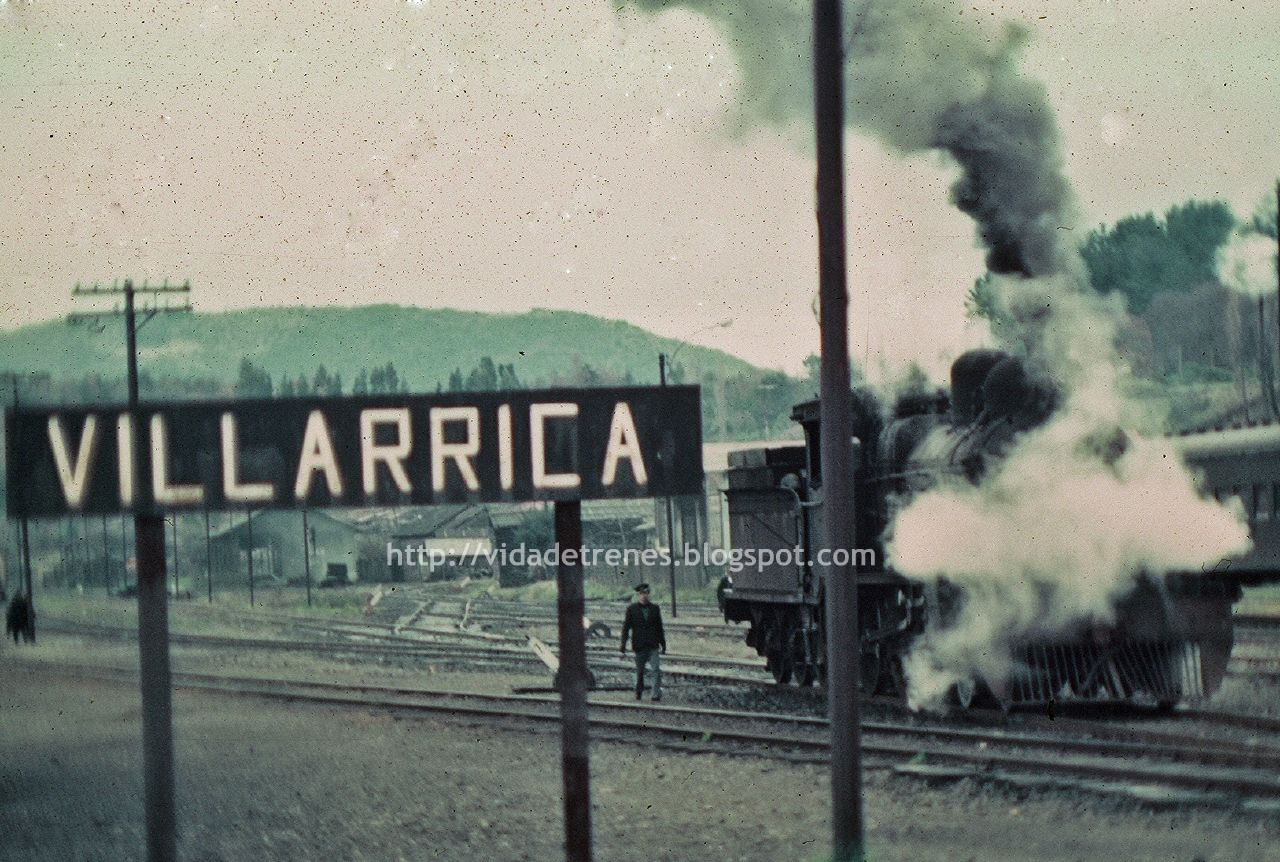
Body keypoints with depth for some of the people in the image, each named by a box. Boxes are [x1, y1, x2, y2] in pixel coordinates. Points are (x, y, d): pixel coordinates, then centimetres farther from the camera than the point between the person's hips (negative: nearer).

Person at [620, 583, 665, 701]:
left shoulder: (654, 608, 6)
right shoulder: (632, 609, -1)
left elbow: (659, 628, 12)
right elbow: (626, 628, -2)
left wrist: (663, 644, 13)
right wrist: (623, 646, -7)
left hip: (653, 646, 1)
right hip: (639, 647, -1)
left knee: (657, 670, -14)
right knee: (640, 672, 10)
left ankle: (657, 695, -12)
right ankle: (639, 692, 32)